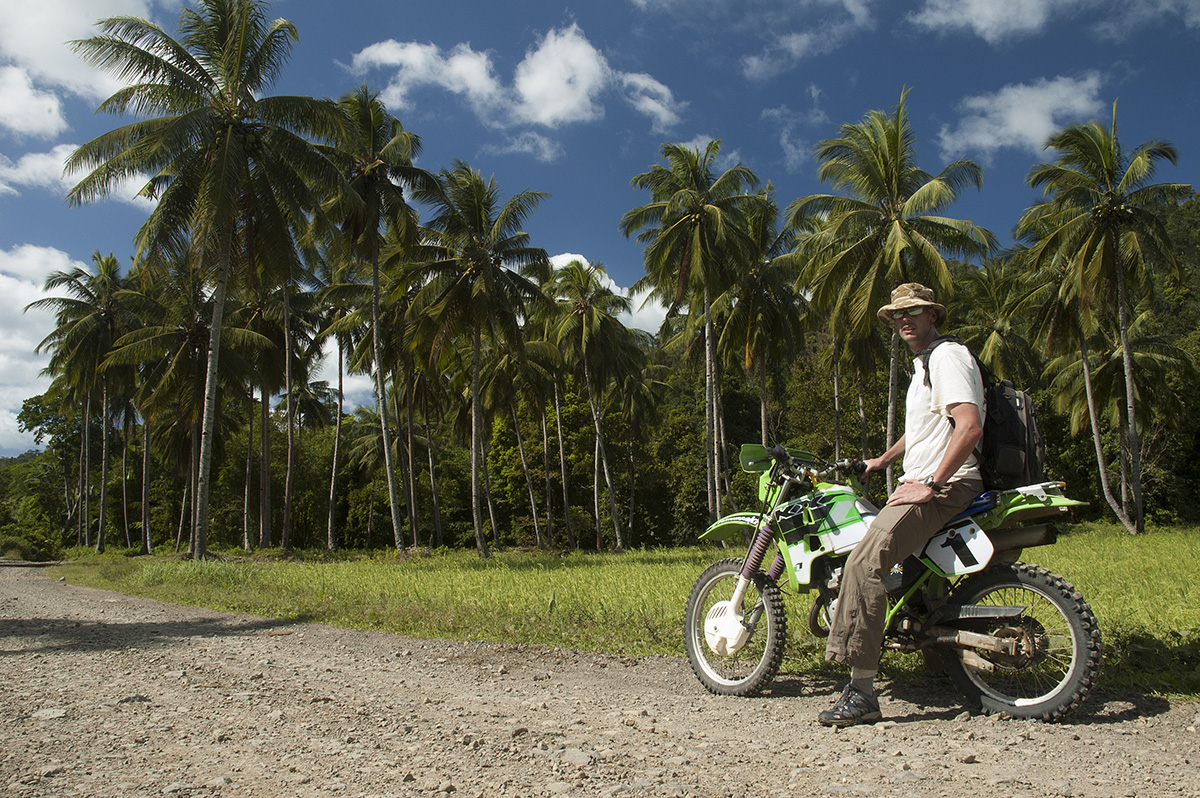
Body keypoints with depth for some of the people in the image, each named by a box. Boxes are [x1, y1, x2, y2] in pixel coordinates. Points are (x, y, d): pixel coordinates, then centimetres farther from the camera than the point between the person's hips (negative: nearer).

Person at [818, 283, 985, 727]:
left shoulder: (947, 357, -10)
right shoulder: (923, 365, 24)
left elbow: (970, 427, -24)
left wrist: (929, 485, -24)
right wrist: (882, 461, 37)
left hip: (945, 487, -11)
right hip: (923, 483, 11)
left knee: (866, 563, -26)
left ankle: (861, 693, -25)